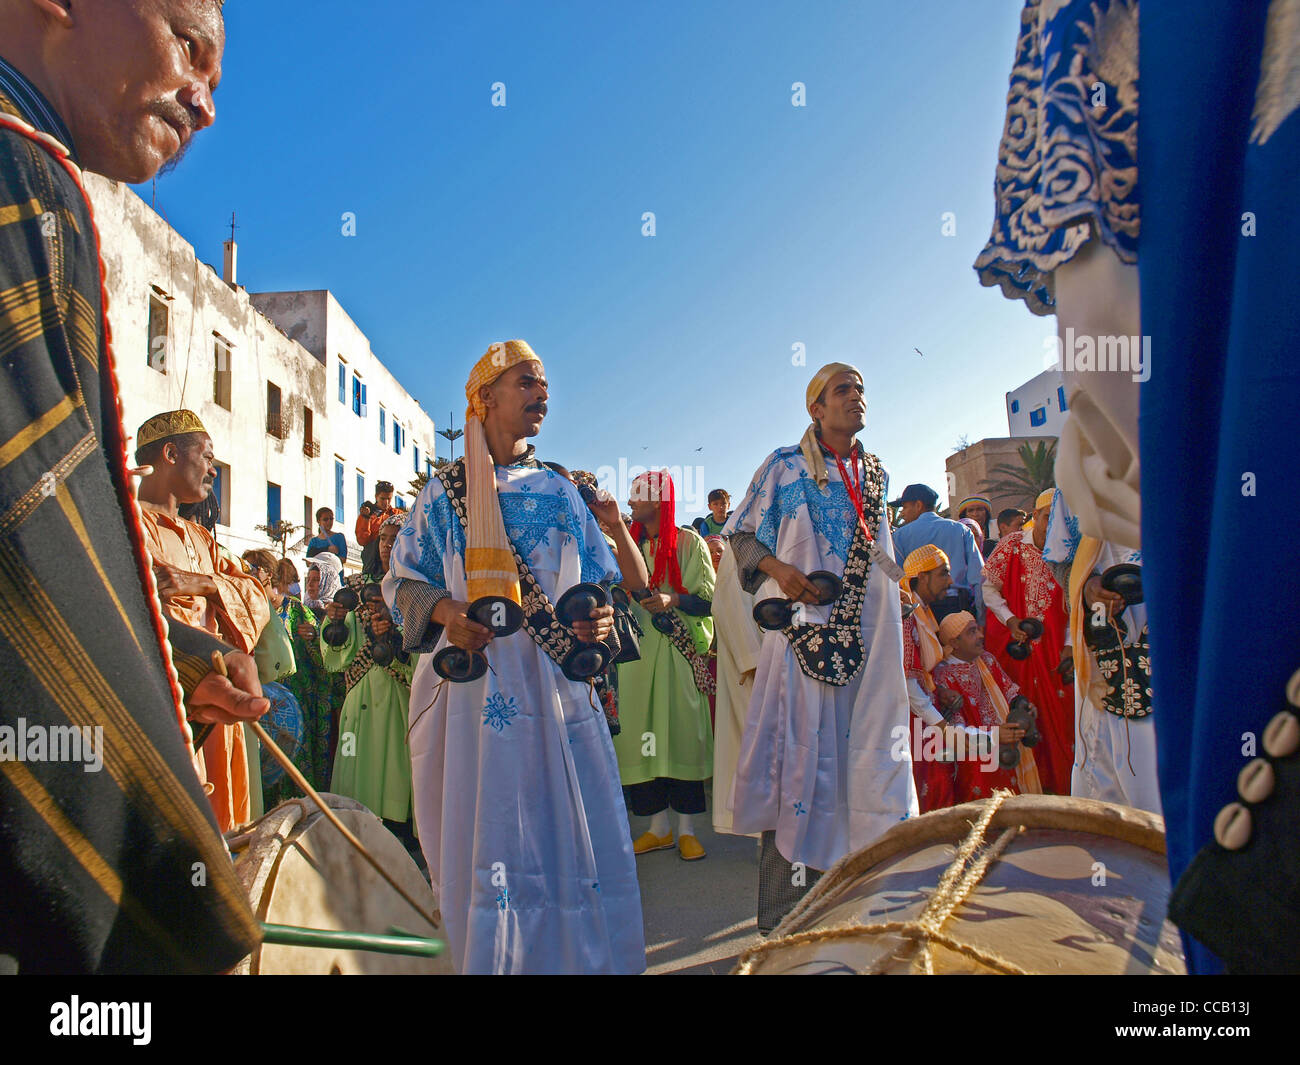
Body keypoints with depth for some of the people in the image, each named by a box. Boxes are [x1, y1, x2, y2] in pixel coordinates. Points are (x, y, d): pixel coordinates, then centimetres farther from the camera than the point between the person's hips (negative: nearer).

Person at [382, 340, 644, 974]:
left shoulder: (559, 493, 13)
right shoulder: (445, 492, 7)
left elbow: (600, 581, 15)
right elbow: (402, 583, 7)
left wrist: (601, 618, -7)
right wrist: (444, 610, -13)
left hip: (559, 683, 2)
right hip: (476, 682, -2)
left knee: (574, 832, 2)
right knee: (486, 835, 2)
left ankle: (583, 960, 20)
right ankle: (490, 960, 21)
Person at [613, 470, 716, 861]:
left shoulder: (689, 542, 1)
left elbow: (710, 598, -6)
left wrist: (672, 600, -20)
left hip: (679, 651, -4)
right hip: (638, 650, 4)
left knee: (682, 731, -4)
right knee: (641, 734, 2)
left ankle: (687, 828, 8)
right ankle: (658, 827, 14)